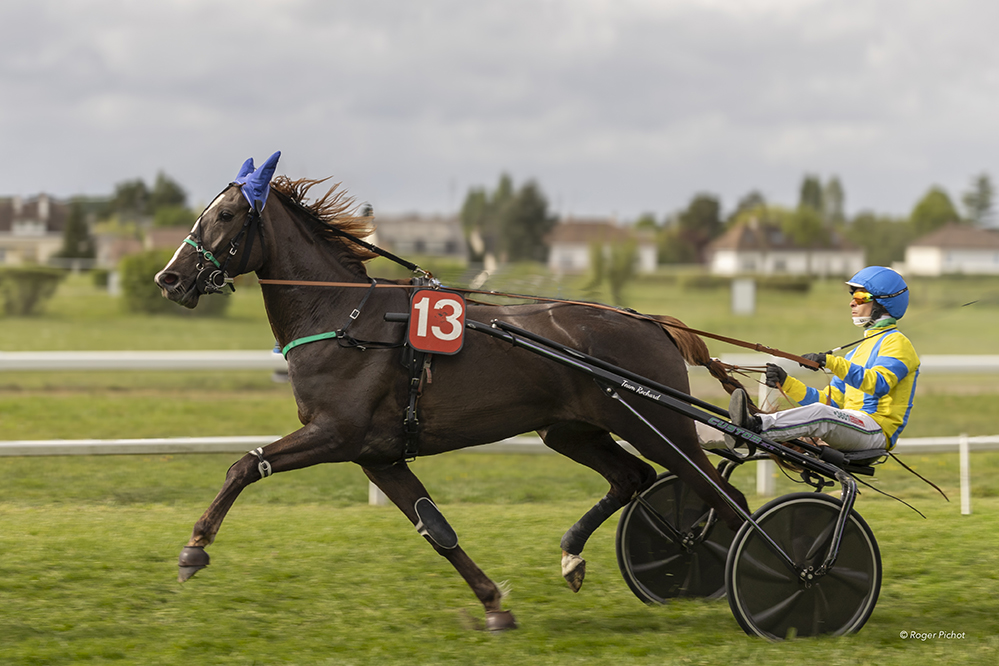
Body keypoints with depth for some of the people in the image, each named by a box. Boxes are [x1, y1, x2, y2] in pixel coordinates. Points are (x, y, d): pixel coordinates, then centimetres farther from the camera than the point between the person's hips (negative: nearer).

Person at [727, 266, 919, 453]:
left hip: (877, 432, -9)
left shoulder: (896, 343, 0)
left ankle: (756, 427, -51)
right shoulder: (859, 350, 29)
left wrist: (830, 362, -29)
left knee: (819, 413, -33)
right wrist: (785, 383, 6)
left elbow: (879, 384, -22)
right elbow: (829, 400, 20)